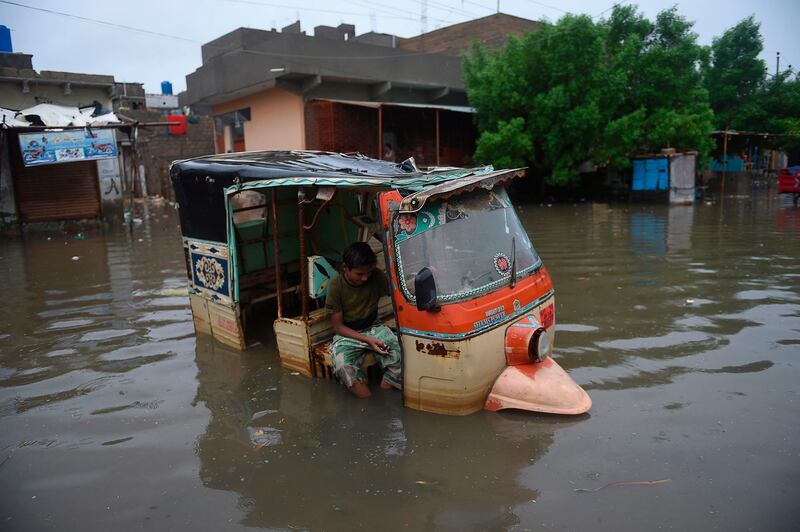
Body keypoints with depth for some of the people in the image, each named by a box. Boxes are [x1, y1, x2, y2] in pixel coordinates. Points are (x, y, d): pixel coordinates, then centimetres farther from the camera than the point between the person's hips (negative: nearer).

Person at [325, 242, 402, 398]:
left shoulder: (376, 276, -8)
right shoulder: (336, 287, -16)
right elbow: (338, 326, -12)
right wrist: (367, 340, -22)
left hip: (373, 328, 3)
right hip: (348, 334, -3)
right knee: (343, 367, -34)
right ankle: (369, 401, -10)